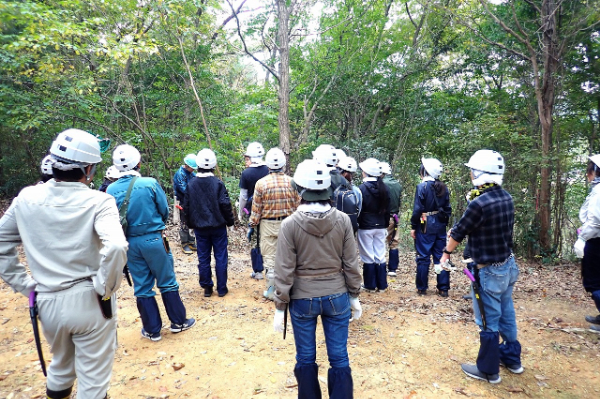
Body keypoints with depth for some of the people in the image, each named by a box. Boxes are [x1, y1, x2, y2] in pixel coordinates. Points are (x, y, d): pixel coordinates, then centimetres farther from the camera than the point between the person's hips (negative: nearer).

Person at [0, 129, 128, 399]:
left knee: (61, 364, 32)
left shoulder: (27, 198, -3)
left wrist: (24, 284, 10)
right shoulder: (98, 201, -18)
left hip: (46, 303, 5)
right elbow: (115, 247, -32)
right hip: (89, 302, -4)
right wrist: (105, 288, -17)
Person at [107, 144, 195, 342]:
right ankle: (178, 321, 26)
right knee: (167, 282, 12)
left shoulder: (111, 190, -7)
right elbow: (165, 211, -5)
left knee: (142, 286, 14)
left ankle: (152, 329, 25)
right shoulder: (150, 183, -14)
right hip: (154, 239, -3)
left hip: (130, 242, 3)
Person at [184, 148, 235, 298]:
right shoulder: (218, 183, -11)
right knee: (221, 257, 6)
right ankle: (221, 288, 12)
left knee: (203, 258, 11)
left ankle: (207, 288, 18)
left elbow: (186, 207, 3)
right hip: (218, 226, -2)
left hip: (200, 227, 3)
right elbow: (225, 205, -12)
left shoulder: (191, 184, -2)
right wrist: (230, 221, 1)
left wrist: (191, 223, 16)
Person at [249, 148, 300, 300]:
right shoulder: (292, 182, -5)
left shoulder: (261, 183, -10)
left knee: (270, 258, 8)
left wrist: (251, 226, 5)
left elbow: (256, 208, -5)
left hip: (268, 225, -2)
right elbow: (298, 206, 1)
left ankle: (271, 291, 15)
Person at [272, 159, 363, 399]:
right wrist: (354, 296, 10)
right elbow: (351, 264, -3)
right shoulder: (342, 220, -9)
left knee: (306, 359, 18)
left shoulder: (290, 224, -14)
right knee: (339, 358, 14)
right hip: (337, 297, 2)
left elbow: (285, 271, -11)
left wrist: (280, 307, -1)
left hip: (303, 300, -1)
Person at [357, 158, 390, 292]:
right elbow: (387, 209, 8)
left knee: (368, 257, 6)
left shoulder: (362, 188, -14)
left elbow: (358, 210, -12)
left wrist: (356, 225, -4)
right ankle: (382, 285, 20)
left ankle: (370, 286, 15)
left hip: (365, 227, -5)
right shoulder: (385, 188, 2)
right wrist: (386, 224, 16)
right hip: (381, 227, 5)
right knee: (380, 256, 12)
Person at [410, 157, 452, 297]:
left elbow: (418, 209, -14)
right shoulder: (443, 187, 5)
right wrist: (444, 223, 18)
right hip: (440, 226, 5)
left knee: (423, 257, 4)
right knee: (440, 257, 10)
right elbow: (448, 209, 8)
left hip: (425, 226, -5)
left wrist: (413, 226, -6)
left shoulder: (422, 186, -11)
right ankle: (443, 289, 15)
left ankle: (422, 288, 12)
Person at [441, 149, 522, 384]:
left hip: (488, 272, -8)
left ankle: (488, 370, 23)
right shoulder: (507, 198, 1)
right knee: (506, 315, 22)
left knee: (488, 322, 7)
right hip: (507, 266, 8)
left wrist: (447, 252, 6)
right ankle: (512, 358, 40)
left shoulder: (479, 204, -25)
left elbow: (458, 232, -13)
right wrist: (457, 230, 16)